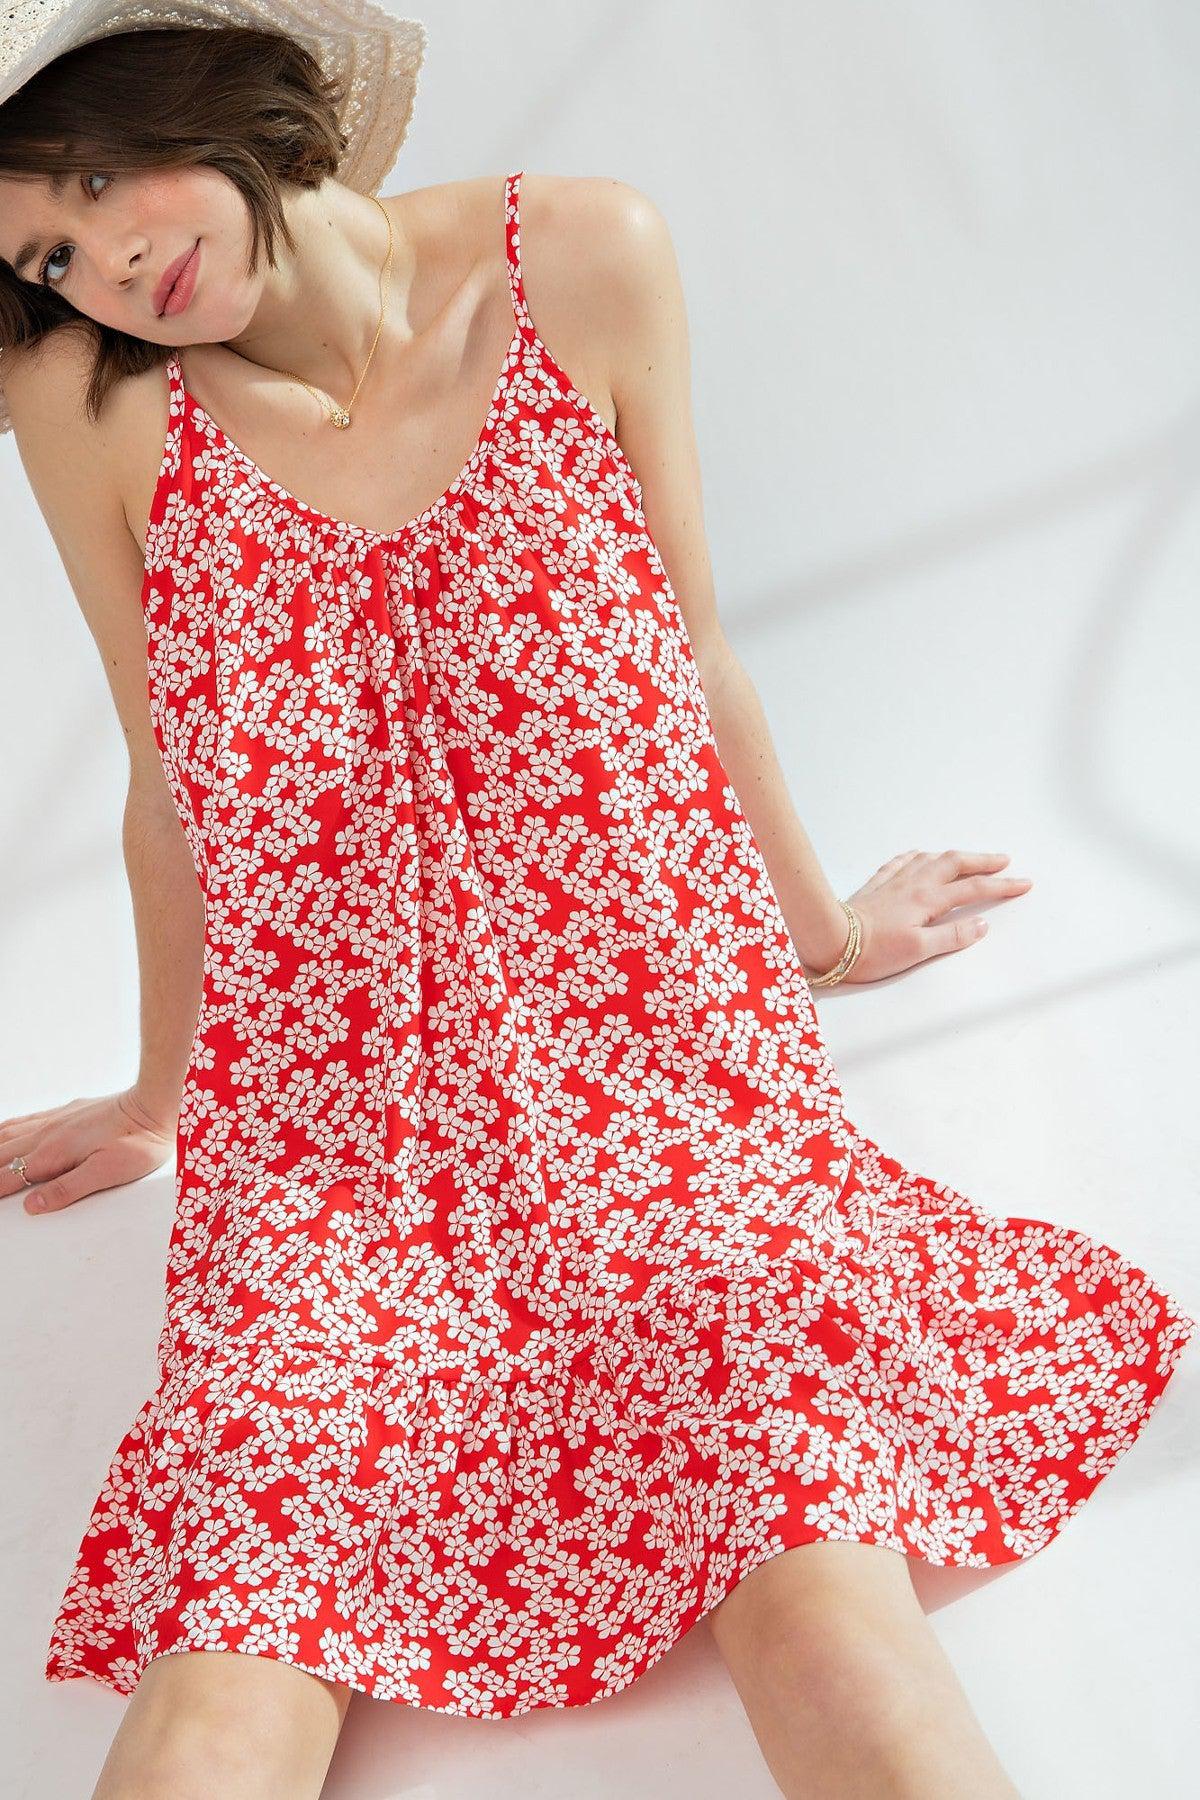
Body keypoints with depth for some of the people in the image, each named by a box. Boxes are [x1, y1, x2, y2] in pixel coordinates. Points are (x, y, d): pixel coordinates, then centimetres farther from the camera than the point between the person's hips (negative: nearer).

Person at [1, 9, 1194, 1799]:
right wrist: (161, 1094, 26)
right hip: (333, 1136, 1)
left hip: (659, 1057, 0)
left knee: (830, 1619, -23)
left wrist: (821, 924, 25)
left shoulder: (584, 261, 2)